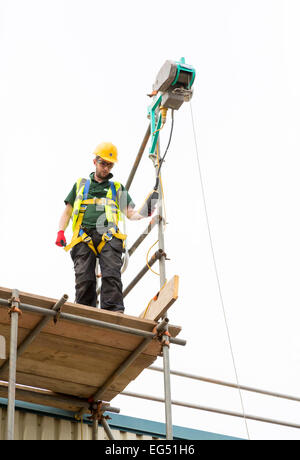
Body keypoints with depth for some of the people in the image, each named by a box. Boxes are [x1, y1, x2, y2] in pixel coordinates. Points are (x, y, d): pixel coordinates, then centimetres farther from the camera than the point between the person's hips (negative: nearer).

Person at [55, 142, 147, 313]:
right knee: (84, 279, -14)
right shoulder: (81, 184, 29)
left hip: (108, 237, 0)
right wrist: (61, 231, 7)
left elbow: (131, 212, 16)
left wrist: (143, 214, -7)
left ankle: (114, 312, -31)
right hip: (84, 237, 1)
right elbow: (67, 211, 26)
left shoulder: (118, 188, 28)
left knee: (112, 275, -21)